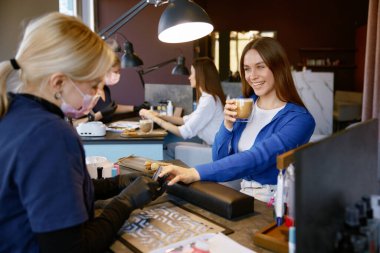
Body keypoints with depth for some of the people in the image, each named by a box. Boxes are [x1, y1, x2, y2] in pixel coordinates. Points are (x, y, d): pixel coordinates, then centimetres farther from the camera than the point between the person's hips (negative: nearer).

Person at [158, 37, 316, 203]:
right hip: (244, 196, 5)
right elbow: (219, 159, 7)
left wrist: (195, 173, -35)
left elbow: (258, 158, -27)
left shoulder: (299, 119, -12)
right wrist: (228, 124, -11)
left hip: (276, 202, -5)